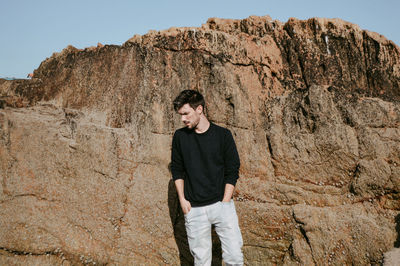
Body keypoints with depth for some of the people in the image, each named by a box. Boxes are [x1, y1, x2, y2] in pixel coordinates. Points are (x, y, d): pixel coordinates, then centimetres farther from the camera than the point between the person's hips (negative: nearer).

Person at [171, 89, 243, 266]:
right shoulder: (180, 136, 5)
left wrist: (224, 203, -6)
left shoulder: (223, 135, -1)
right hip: (193, 209, 1)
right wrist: (182, 199, 1)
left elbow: (232, 171, 1)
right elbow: (177, 170, 11)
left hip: (221, 205, -1)